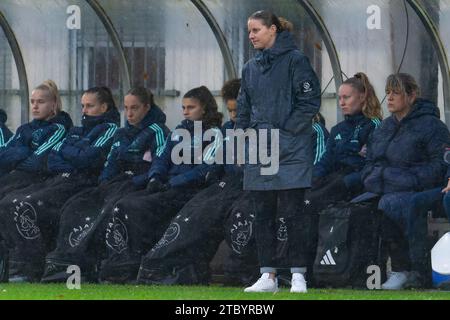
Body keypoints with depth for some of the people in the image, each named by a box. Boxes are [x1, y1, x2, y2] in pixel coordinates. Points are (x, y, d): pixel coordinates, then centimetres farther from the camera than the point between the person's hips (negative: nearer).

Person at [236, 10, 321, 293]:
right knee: (264, 214, 6)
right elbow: (244, 108, 20)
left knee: (292, 211, -7)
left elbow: (310, 102, -8)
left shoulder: (295, 60, -4)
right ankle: (268, 275, 10)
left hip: (290, 151, -6)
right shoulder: (251, 68, 15)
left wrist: (285, 131, -12)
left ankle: (298, 275, -3)